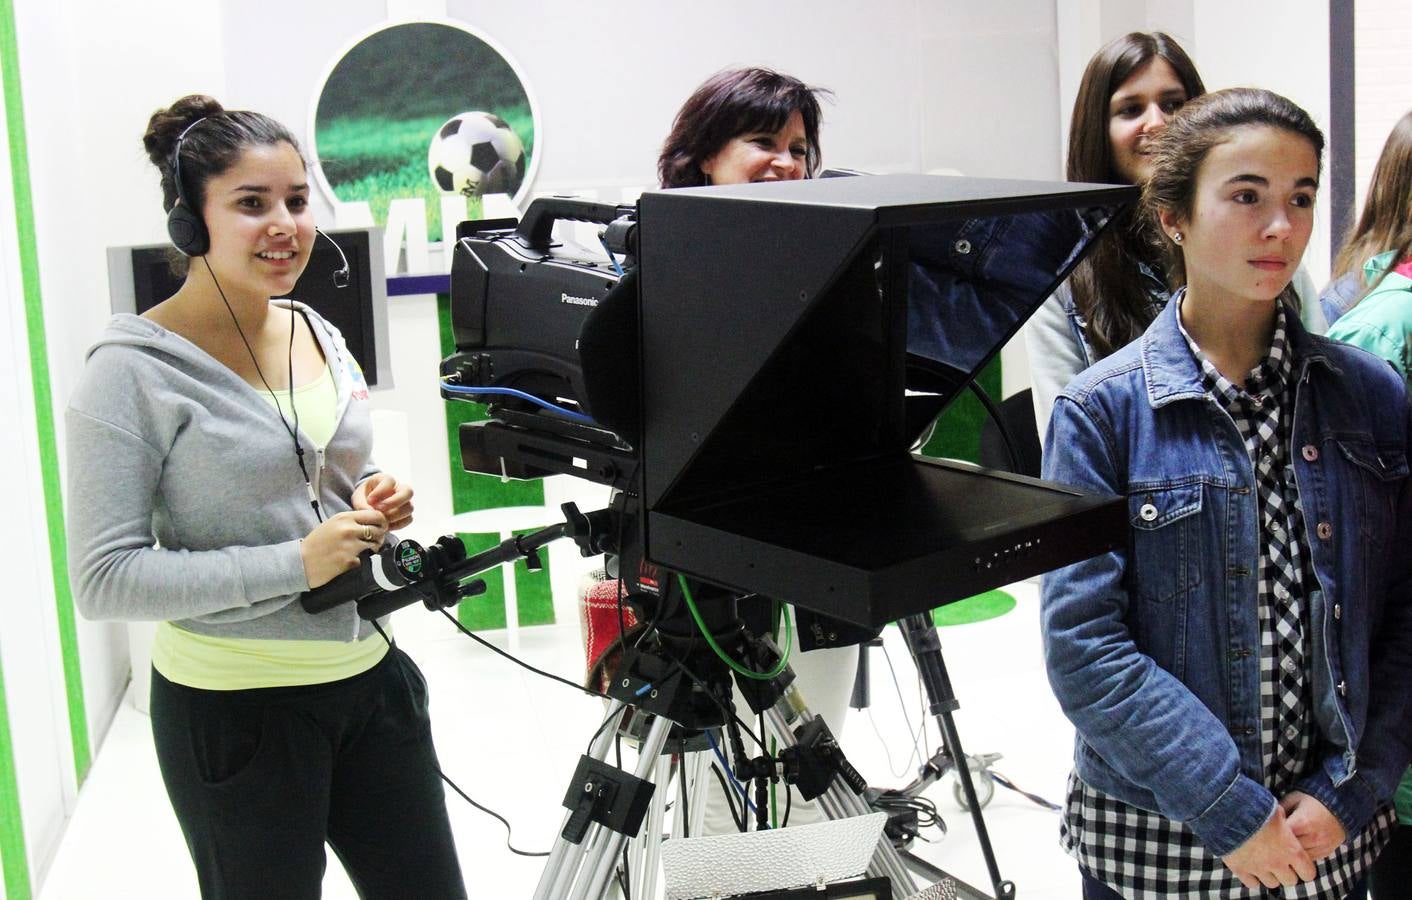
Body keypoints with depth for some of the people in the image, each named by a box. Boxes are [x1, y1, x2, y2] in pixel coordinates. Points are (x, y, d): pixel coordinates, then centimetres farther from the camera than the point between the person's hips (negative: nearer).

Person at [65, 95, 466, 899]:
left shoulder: (320, 335, 6)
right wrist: (296, 564, -23)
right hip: (235, 711, -6)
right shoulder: (133, 372, -13)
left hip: (370, 677, 6)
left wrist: (376, 501, -2)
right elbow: (104, 578, -17)